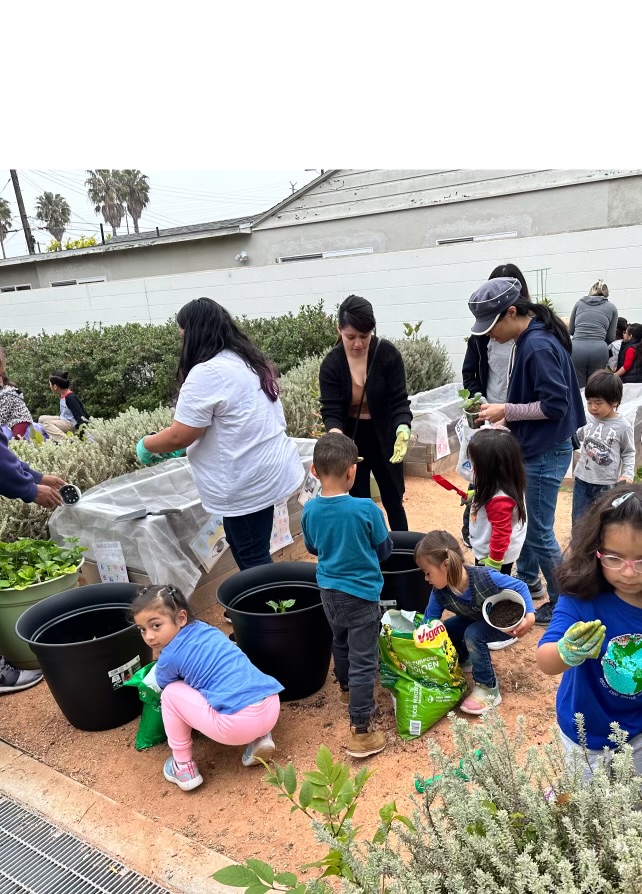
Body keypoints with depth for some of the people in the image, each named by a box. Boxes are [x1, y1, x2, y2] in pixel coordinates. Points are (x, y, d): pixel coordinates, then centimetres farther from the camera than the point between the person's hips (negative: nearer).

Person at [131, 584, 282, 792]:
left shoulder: (170, 656, 1)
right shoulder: (205, 629, 18)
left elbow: (163, 687, 26)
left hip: (237, 724, -6)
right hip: (272, 707, 7)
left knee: (171, 693, 11)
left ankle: (183, 766, 19)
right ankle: (260, 738, 19)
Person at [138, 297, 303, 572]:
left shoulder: (206, 373, -19)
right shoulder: (250, 361, 10)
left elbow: (179, 436, -16)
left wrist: (145, 445, 3)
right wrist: (191, 447, 22)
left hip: (247, 481, -9)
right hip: (267, 471, 9)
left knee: (252, 558, 4)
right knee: (252, 554, 20)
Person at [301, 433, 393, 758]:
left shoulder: (310, 509, -11)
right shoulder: (366, 509, -23)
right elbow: (384, 550, -8)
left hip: (329, 591, 5)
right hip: (360, 593, -5)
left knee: (340, 642, 29)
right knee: (363, 661, 4)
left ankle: (346, 688, 54)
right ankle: (360, 732, 11)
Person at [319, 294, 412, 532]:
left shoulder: (388, 354, -15)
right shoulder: (331, 364, -13)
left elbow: (399, 401, -16)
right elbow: (330, 411, -17)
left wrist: (403, 430, -36)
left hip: (384, 438, 0)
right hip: (350, 440, 0)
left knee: (393, 501, 12)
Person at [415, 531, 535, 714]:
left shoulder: (485, 577, -37)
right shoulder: (439, 594, -23)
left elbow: (520, 587, -23)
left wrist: (529, 616, -35)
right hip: (477, 620, 5)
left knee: (473, 634, -31)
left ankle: (489, 690, -13)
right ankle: (464, 660, 19)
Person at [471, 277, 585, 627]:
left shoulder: (538, 346, -23)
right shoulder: (529, 339, 6)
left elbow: (554, 404, -24)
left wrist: (506, 410, -18)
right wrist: (505, 416, 6)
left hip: (545, 453, -10)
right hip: (533, 448, 10)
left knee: (539, 532, 2)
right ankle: (528, 581, 41)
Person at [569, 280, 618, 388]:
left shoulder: (579, 303, 18)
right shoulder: (612, 307, 16)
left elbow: (570, 330, 23)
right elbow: (610, 337, 13)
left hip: (577, 349, 0)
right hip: (599, 350, 0)